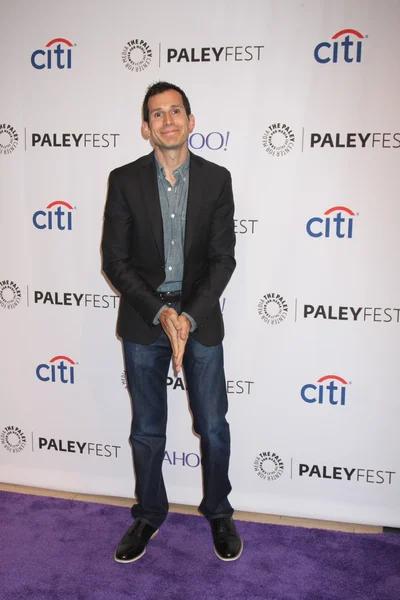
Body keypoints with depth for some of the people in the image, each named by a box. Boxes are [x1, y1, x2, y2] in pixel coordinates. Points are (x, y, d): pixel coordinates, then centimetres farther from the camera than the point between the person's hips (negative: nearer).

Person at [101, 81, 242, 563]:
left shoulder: (216, 179, -2)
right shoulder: (124, 180, -3)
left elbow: (222, 258, -5)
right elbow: (115, 260, -6)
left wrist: (189, 316, -16)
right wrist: (160, 313, -16)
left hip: (201, 318, 0)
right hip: (143, 322, 0)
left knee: (213, 428, 9)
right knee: (147, 432, 13)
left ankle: (218, 512, 34)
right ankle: (149, 514, 35)